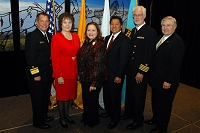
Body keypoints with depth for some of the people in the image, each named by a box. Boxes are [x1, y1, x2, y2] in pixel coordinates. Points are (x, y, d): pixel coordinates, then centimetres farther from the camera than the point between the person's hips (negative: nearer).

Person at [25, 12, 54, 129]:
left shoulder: (49, 36, 9)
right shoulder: (31, 36, -14)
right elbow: (30, 58, -18)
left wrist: (52, 72, 6)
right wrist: (35, 74, -19)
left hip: (48, 74, 7)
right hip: (37, 75, -7)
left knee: (46, 97, 21)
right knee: (37, 99, 9)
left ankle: (44, 116, 40)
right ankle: (38, 122, 26)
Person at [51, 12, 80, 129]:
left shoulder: (76, 37, 7)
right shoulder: (56, 37, -9)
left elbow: (78, 55, 9)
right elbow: (55, 58, -13)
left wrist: (78, 71, 4)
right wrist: (58, 75, -16)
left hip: (73, 71, 5)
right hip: (62, 72, -5)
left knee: (70, 94, 16)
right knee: (62, 95, 9)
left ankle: (67, 114, 35)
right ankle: (62, 118, 28)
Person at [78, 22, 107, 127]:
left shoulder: (99, 45, -19)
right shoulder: (86, 43, 5)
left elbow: (98, 65, -22)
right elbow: (81, 61, 10)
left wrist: (94, 83, -21)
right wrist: (80, 75, 8)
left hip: (94, 79, -7)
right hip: (85, 78, 7)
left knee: (92, 99, 10)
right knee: (85, 98, 20)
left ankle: (93, 121, 35)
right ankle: (86, 117, 44)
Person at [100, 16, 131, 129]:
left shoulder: (125, 40, -14)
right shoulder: (107, 38, 10)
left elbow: (123, 60, -17)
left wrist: (119, 76, -18)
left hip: (115, 75, -7)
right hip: (106, 73, 7)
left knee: (115, 96, 8)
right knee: (106, 94, 19)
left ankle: (115, 118, 28)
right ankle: (109, 111, 43)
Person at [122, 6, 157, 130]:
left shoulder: (151, 32, -12)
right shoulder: (132, 31, 11)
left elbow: (149, 54, -16)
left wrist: (142, 72, -18)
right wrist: (127, 67, 5)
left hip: (141, 72, -6)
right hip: (130, 70, 6)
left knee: (139, 96, 8)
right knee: (129, 94, 19)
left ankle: (138, 120, 26)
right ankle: (129, 113, 40)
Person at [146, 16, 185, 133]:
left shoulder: (177, 41, -17)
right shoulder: (160, 38, 10)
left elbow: (176, 64, -21)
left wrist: (169, 81, -21)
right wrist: (152, 74, 11)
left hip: (166, 81, -8)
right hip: (156, 78, 8)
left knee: (164, 104, 9)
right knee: (156, 101, 23)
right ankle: (155, 119, 44)